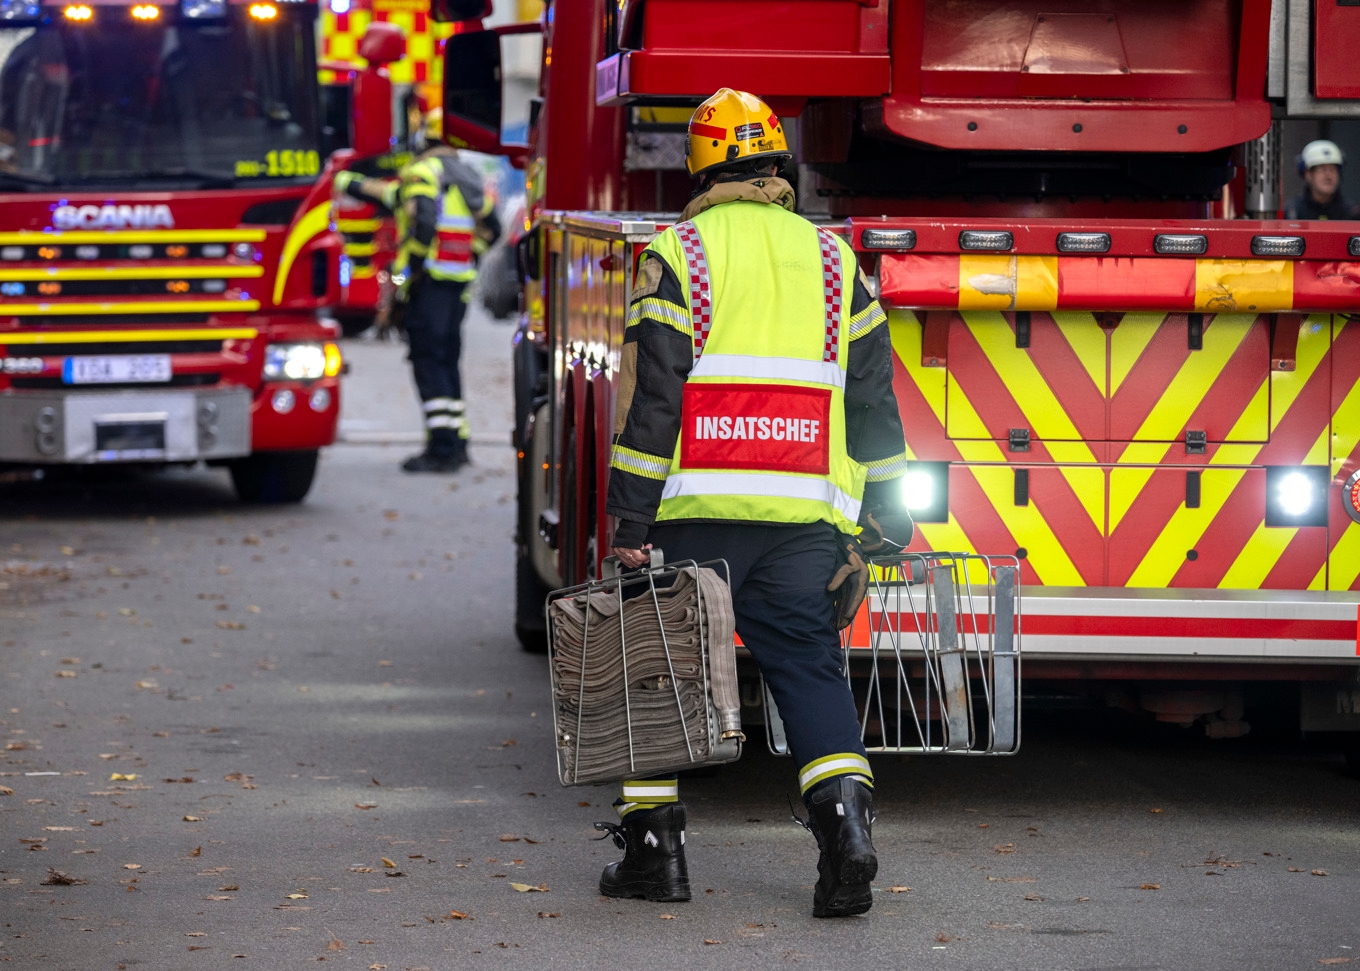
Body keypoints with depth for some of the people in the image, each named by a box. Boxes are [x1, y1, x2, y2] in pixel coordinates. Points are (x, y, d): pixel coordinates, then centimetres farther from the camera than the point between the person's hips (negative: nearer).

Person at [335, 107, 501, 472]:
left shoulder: (423, 172, -8)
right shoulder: (470, 177, 16)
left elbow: (423, 220, -22)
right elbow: (490, 228, 21)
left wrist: (409, 271, -16)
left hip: (429, 279, -8)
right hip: (460, 283, 8)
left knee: (429, 361, -8)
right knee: (447, 360, 16)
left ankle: (442, 447, -14)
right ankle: (457, 443, 18)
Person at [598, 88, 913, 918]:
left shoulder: (677, 257, 0)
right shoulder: (833, 261, 12)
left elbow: (650, 394, -6)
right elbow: (873, 403, 12)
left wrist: (632, 521, -5)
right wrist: (888, 523, 16)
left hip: (698, 510, -3)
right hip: (806, 513, 3)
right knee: (810, 667, 5)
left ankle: (654, 845, 9)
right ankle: (846, 822, -14)